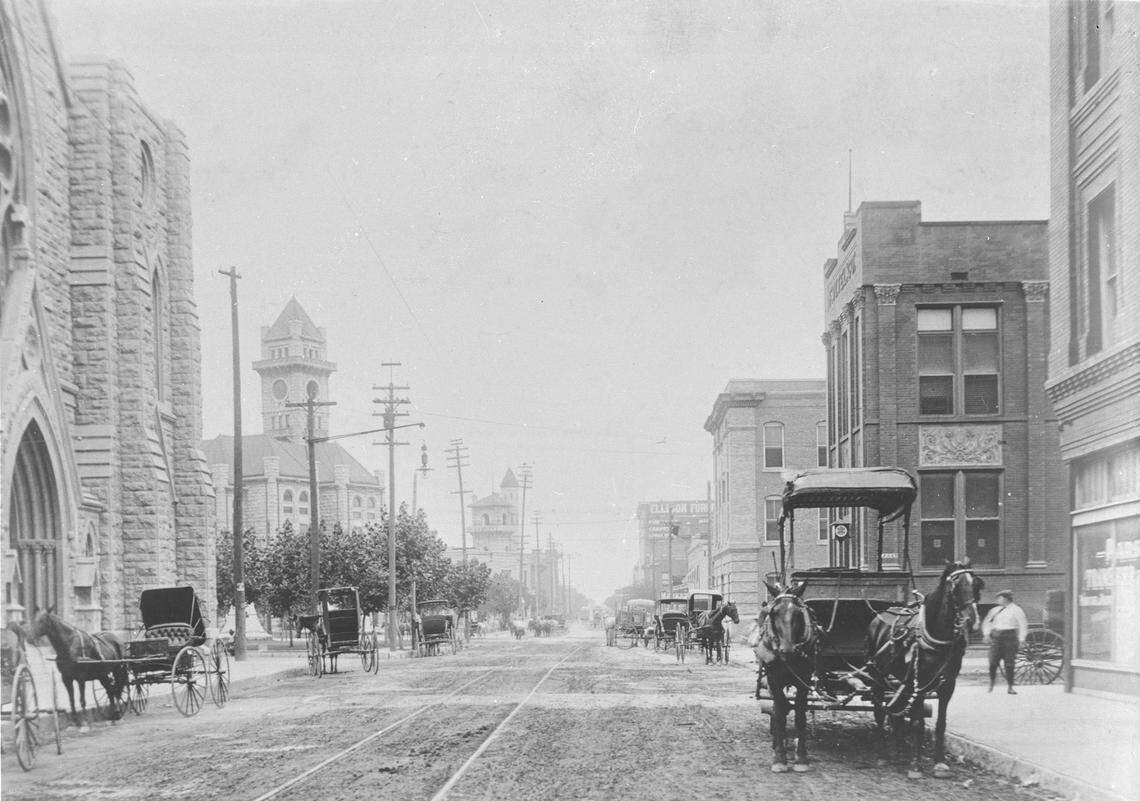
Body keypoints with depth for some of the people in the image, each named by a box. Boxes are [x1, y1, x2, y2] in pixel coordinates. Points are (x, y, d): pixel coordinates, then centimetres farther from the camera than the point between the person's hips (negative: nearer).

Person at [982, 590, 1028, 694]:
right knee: (993, 663, -3)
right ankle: (991, 685, 9)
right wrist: (986, 633, 8)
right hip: (996, 637, 4)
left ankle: (1010, 687, 4)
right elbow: (987, 622, 23)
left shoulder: (1016, 610, 2)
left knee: (1009, 664, -3)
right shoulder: (995, 610, 15)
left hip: (1010, 637, -4)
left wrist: (1021, 639, -6)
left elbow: (1023, 625, 0)